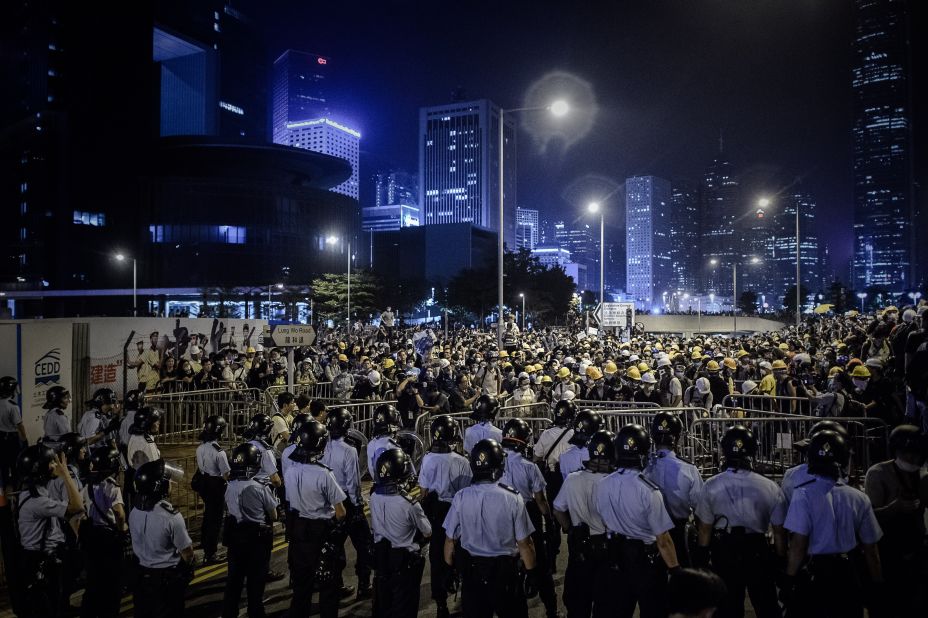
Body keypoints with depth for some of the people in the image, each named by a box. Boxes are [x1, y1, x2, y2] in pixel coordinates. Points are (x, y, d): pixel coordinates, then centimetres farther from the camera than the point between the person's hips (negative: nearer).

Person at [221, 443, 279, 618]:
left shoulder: (230, 487, -7)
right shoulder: (261, 487, -20)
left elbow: (231, 509, 6)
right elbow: (274, 516, -9)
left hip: (234, 536, 4)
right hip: (258, 538, -4)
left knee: (234, 578, 19)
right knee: (256, 581, 11)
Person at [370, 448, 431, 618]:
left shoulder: (374, 497, -12)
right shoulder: (410, 504, -26)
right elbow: (427, 533, -10)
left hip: (381, 558, 5)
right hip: (405, 561, -5)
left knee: (382, 602, 21)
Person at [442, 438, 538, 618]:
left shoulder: (461, 497, -13)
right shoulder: (512, 498, -18)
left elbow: (450, 541, -4)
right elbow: (524, 544, -11)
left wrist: (449, 569, 12)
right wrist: (531, 573, 5)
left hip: (470, 572, 2)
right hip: (504, 572, -1)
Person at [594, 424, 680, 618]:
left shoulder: (601, 487, -9)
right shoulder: (648, 491, -26)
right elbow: (663, 540, -21)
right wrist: (675, 570, -10)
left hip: (616, 558, 5)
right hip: (646, 559, -5)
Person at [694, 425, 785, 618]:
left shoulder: (711, 486, -14)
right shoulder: (770, 487, -14)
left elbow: (705, 528, -5)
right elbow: (779, 531, -6)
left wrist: (702, 557, 9)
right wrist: (781, 559, 8)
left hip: (724, 553, 0)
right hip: (757, 552, 0)